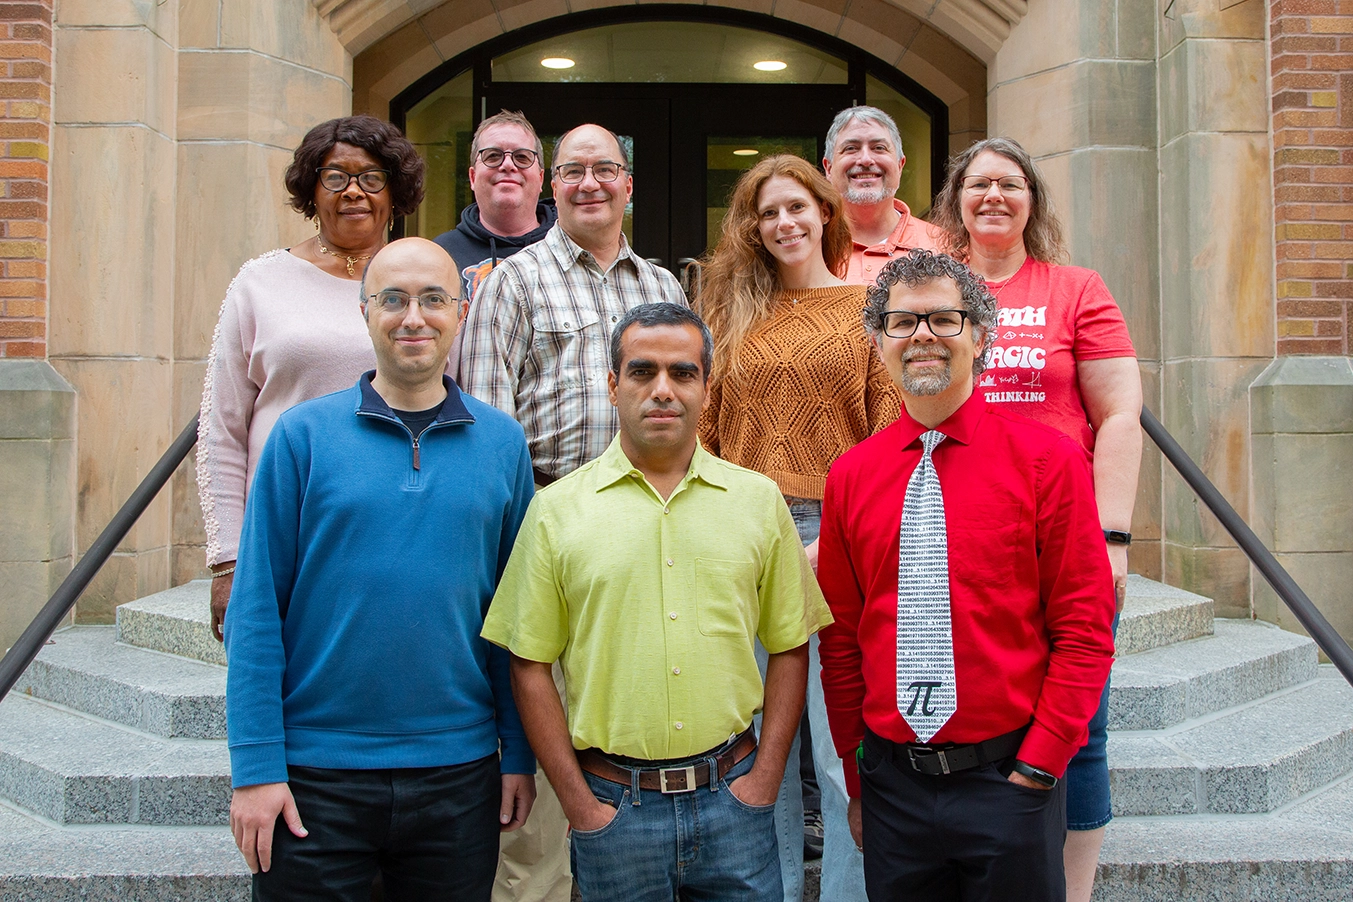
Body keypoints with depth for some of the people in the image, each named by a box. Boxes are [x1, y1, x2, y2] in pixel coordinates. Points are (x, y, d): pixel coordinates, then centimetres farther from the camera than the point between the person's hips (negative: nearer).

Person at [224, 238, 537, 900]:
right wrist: (257, 766, -8)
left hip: (459, 770, 2)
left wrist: (520, 753, 4)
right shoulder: (303, 435, -4)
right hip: (316, 774, -2)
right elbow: (256, 611, -5)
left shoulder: (502, 442, 2)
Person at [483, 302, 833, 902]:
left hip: (731, 793, 1)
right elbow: (530, 665, -1)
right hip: (612, 803, -1)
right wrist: (577, 801, -4)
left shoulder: (759, 499, 3)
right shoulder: (558, 509, -2)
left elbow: (789, 646, 6)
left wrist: (764, 776, -1)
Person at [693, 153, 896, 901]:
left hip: (835, 535, -2)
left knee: (840, 736, -2)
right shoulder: (732, 311, 15)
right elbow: (706, 431, 11)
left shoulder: (868, 307, 7)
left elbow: (888, 435, -1)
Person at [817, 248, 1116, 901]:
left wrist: (1039, 763, -11)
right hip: (893, 784, 3)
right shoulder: (850, 476, 3)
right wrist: (857, 779, 6)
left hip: (1010, 777, -2)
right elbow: (841, 639, 8)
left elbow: (1084, 629, -6)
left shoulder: (1047, 459, -5)